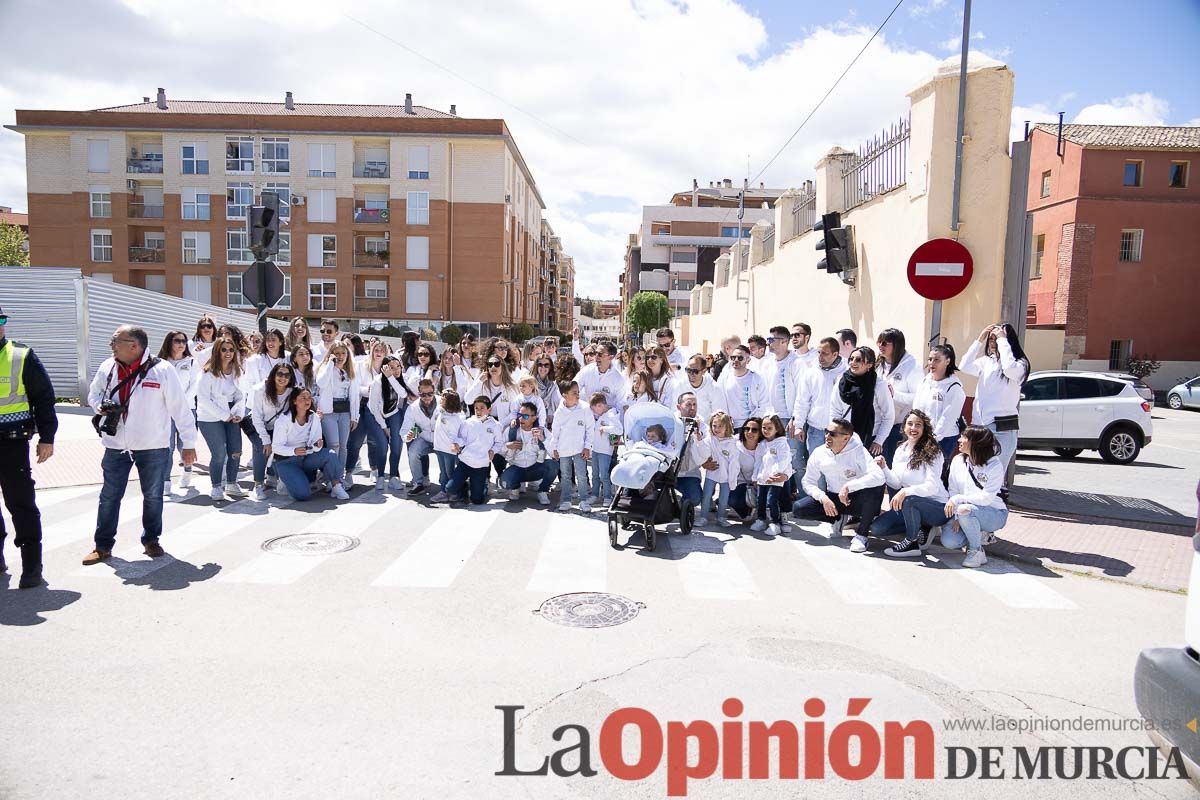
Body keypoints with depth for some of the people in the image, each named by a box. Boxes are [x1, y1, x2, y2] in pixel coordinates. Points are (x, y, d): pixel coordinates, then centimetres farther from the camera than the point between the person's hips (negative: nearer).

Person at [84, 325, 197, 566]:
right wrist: (100, 406, -6)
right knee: (109, 497, 10)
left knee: (153, 496, 11)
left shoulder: (162, 370, -13)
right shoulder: (107, 367, 0)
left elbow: (180, 407, -9)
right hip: (116, 446, 3)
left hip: (153, 447, -3)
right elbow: (93, 393, 19)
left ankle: (151, 540, 29)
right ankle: (103, 546, 23)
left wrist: (189, 443, -8)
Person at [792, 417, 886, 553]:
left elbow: (879, 476, -34)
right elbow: (808, 482, -1)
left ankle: (861, 535, -15)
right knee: (798, 508, -18)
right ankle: (840, 518, 8)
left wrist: (848, 486, -37)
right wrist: (823, 498, -19)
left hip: (857, 500, -3)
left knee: (876, 488, -36)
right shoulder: (819, 453, -8)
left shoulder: (858, 451, -20)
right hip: (833, 499, 3)